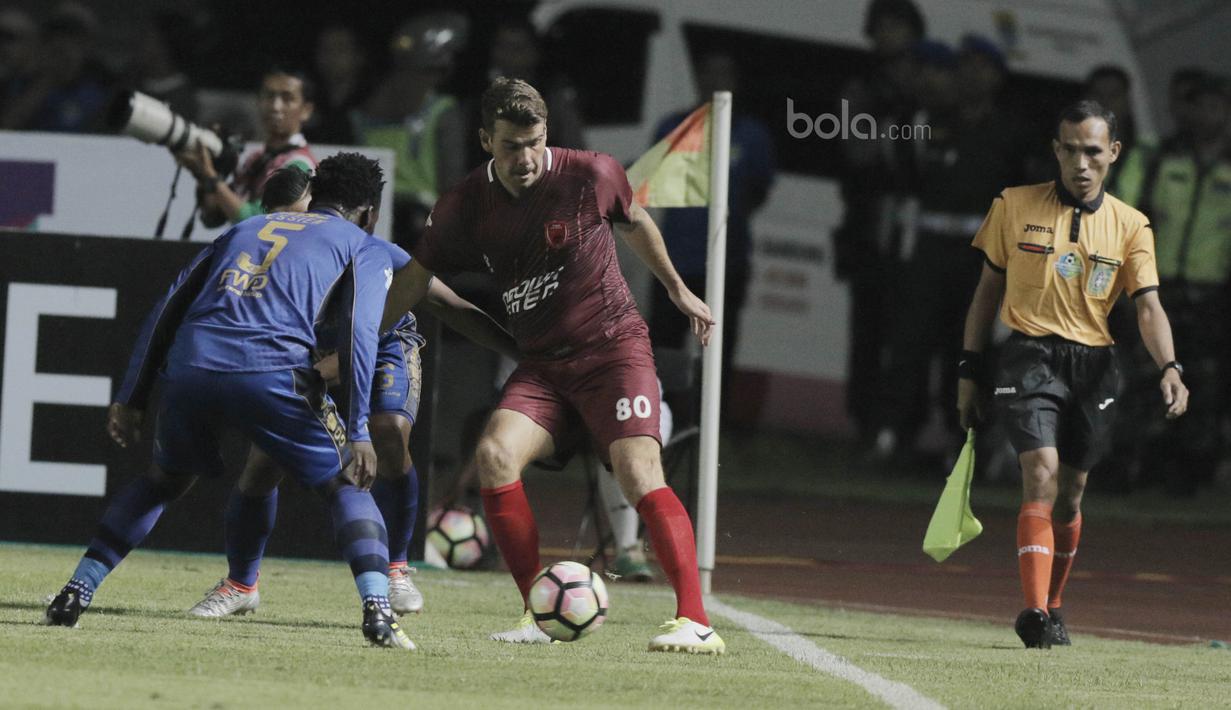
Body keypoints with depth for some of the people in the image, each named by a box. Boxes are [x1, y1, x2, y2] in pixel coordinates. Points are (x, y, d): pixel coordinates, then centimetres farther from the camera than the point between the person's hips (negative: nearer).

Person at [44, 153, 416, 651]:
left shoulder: (247, 229, 33)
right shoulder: (362, 249, 20)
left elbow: (167, 309, 26)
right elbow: (359, 334, 2)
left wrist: (131, 399, 25)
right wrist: (359, 432, -3)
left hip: (188, 366, 4)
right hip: (272, 371, -4)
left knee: (163, 480, 28)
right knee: (346, 485, 10)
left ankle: (74, 595, 21)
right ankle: (377, 612, -10)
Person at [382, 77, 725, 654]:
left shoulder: (590, 176, -10)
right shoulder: (465, 206, -3)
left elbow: (634, 223, 11)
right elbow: (414, 279, 10)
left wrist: (678, 290, 23)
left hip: (614, 347, -4)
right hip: (541, 364, 4)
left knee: (638, 472, -23)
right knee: (493, 454, -20)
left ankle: (695, 621, -25)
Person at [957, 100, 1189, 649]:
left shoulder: (1130, 227, 4)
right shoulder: (1014, 207, 3)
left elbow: (1148, 307, -3)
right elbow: (988, 290, 11)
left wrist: (1169, 367, -20)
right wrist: (969, 369, 9)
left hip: (1093, 368, 2)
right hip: (1029, 357, -2)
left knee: (1069, 495, 10)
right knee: (1042, 475, -20)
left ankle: (1051, 605, 30)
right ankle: (1035, 613, -26)